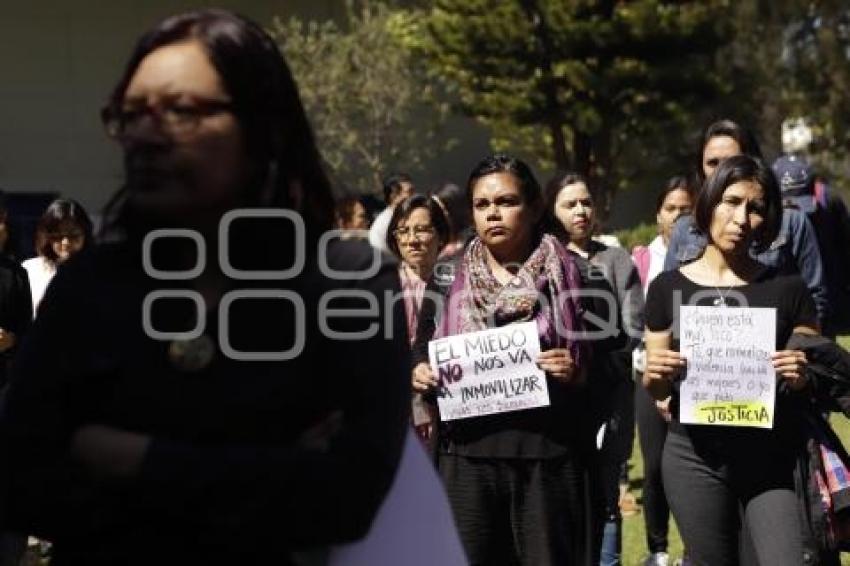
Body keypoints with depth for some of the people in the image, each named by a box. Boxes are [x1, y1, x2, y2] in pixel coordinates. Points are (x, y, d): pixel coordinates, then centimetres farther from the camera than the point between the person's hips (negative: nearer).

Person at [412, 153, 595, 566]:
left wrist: (576, 372, -15)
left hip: (549, 458, -2)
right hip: (466, 458, 2)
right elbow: (421, 356, 16)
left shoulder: (573, 277, 2)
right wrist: (418, 375, -5)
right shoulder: (447, 283, 9)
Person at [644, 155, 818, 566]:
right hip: (695, 457, 1)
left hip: (774, 458, -1)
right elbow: (655, 390, 8)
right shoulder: (668, 287, 4)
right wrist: (657, 375, -13)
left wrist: (801, 377, -15)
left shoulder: (787, 289, 2)